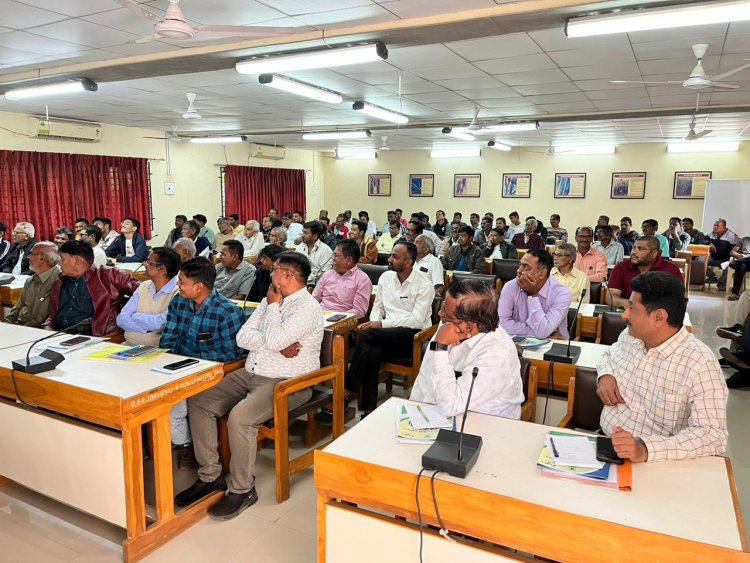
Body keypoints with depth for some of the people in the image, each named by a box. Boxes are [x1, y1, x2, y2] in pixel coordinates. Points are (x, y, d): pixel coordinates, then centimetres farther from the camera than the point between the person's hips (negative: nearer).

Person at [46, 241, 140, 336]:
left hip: (92, 335, -5)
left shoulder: (107, 276, 5)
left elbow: (134, 286, 0)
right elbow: (52, 315, 23)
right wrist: (47, 328, 4)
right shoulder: (59, 284, 22)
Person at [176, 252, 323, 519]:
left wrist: (273, 305, -8)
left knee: (239, 417, -30)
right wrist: (278, 345, -13)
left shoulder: (309, 307, -12)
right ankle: (210, 475, 7)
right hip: (250, 374, 9)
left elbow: (273, 340, -24)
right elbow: (242, 337, 4)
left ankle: (242, 489, -8)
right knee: (198, 401, -3)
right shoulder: (270, 301, 12)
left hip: (287, 383, -8)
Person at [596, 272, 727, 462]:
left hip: (654, 462, -5)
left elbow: (713, 436, -21)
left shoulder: (700, 365, -17)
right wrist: (605, 375, 1)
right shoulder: (631, 335, 2)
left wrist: (645, 449, -34)